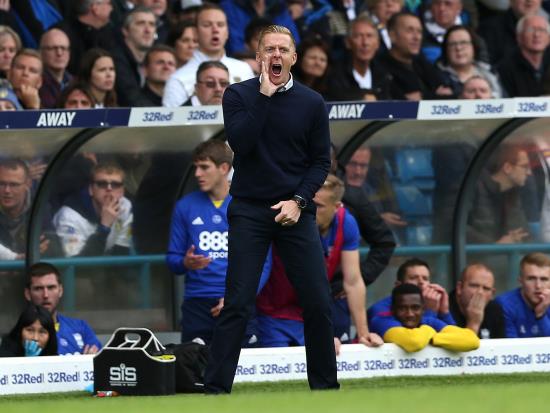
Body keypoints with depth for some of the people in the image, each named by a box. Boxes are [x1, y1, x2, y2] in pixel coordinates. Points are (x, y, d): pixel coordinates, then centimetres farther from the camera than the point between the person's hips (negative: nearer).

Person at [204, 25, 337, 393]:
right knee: (238, 304, -8)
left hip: (295, 211, 2)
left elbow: (321, 161, 5)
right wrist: (264, 96, -16)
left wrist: (299, 201, -9)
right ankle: (216, 388, -5)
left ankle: (325, 385, 12)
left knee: (318, 302, -2)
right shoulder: (239, 95, -1)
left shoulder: (311, 103, 3)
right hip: (249, 211, -2)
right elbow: (241, 143, -16)